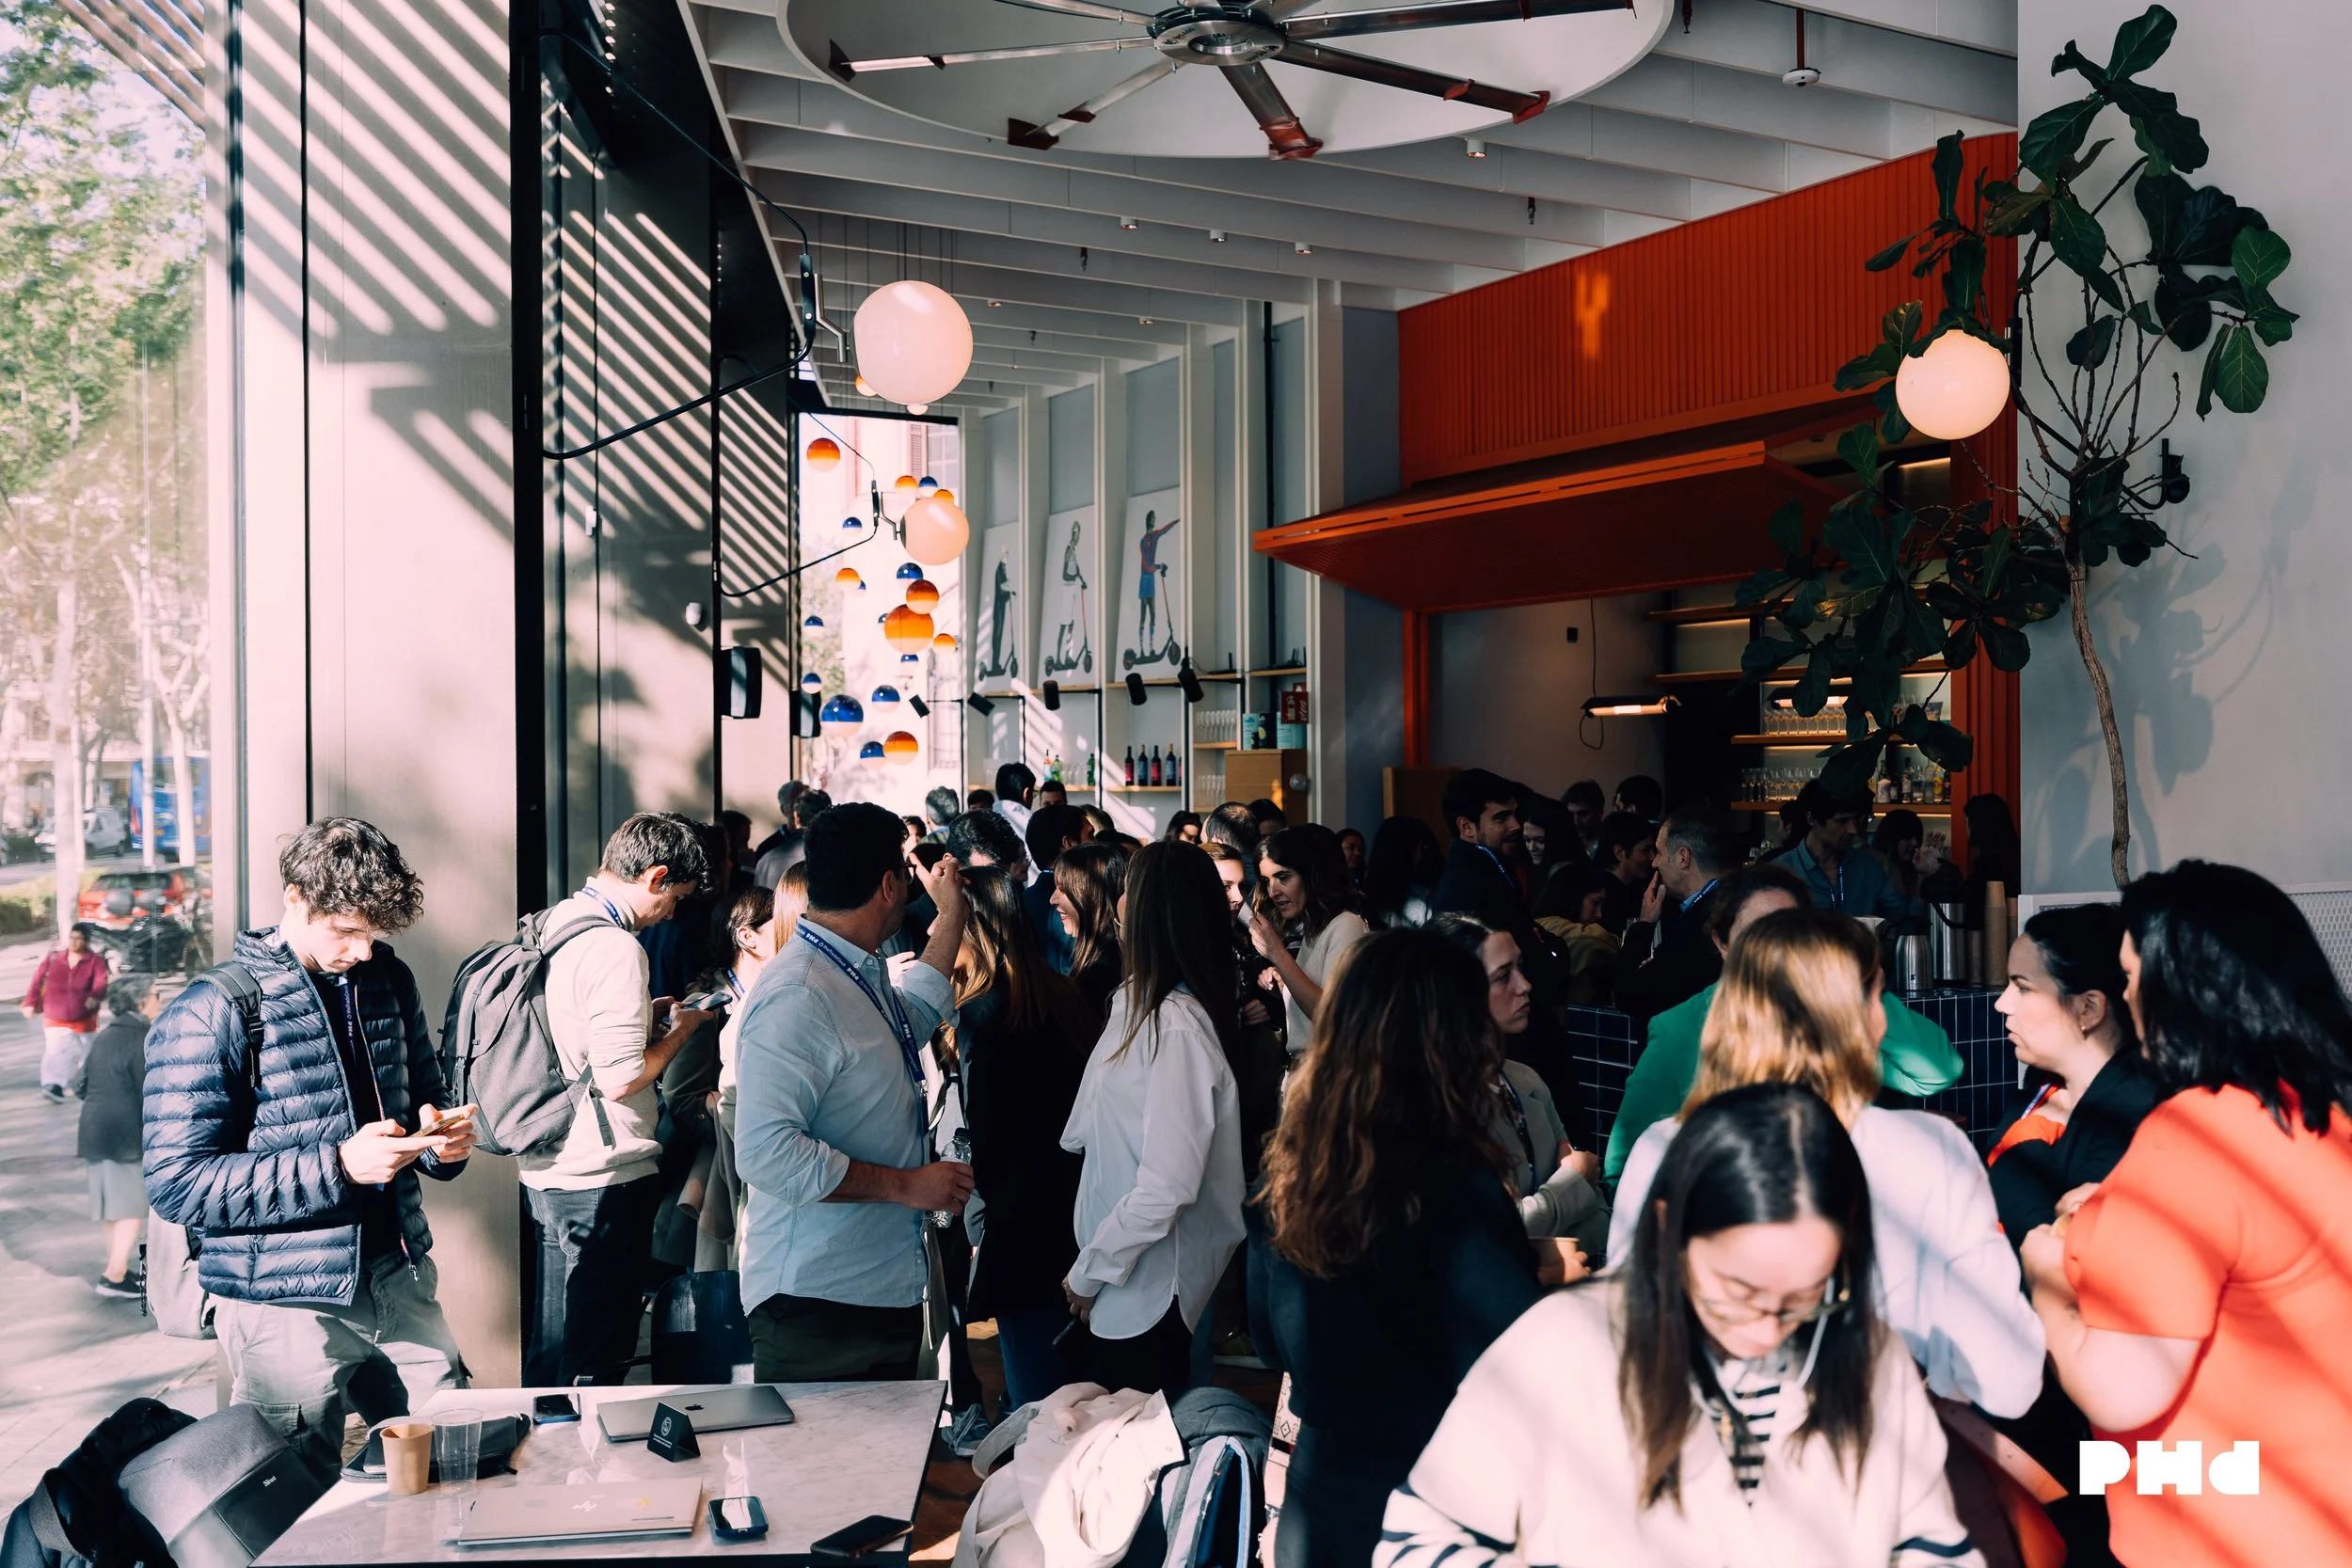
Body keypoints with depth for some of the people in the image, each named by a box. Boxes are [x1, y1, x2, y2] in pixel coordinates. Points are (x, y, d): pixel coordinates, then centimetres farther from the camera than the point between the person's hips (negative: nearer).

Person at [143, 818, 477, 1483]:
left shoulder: (389, 982, 8)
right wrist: (338, 1166, -22)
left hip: (401, 1281, 5)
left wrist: (442, 1138, -4)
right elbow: (175, 1183, -14)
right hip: (287, 1304, -5)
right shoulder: (209, 1014, -10)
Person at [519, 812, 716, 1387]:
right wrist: (682, 1028, -6)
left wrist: (649, 1013, 14)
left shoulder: (554, 924, 9)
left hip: (545, 1173, 9)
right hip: (599, 1183, -9)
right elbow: (620, 1080, -21)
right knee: (592, 1367, 2)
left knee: (549, 1351, 19)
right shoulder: (615, 948, -20)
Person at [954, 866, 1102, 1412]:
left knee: (1036, 1395, 2)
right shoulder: (1061, 995, 4)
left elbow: (985, 1139, -15)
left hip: (1023, 1225, -8)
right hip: (1075, 1214, 8)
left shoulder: (982, 1014, -16)